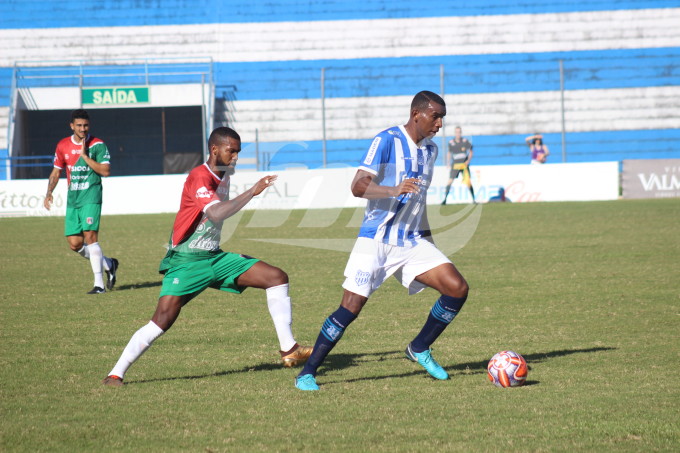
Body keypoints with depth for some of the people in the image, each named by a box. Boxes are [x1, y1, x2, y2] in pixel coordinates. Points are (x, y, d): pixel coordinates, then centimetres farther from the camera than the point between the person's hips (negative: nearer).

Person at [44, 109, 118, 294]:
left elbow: (105, 171, -13)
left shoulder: (97, 145, -4)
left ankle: (99, 284, -12)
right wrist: (49, 192, 4)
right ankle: (108, 264, 24)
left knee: (90, 236, -16)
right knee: (75, 244, 1)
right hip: (72, 200, 5)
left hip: (91, 197, -5)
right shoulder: (63, 146, 9)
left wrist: (85, 156, -16)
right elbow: (56, 172, 18)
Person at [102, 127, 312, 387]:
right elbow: (216, 214, -35)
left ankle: (289, 350, 4)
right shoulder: (199, 177, -17)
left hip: (213, 258, 8)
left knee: (277, 277, 0)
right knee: (164, 318, -22)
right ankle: (116, 374, -11)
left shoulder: (223, 177, 10)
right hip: (186, 261, -8)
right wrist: (252, 192, -36)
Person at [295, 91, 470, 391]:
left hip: (411, 242, 6)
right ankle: (307, 373, -1)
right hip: (376, 240, -6)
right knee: (352, 306, -12)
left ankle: (420, 349, 13)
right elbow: (358, 186, -19)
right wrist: (394, 190, -36)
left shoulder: (430, 150, 12)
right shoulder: (387, 140, -10)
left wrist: (427, 240, 27)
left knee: (457, 288, -7)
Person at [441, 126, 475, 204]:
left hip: (464, 164, 0)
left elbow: (470, 152, 5)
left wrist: (468, 160, -9)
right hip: (455, 165, 0)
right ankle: (445, 199, -7)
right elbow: (449, 153, 15)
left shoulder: (465, 141, -4)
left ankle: (473, 199, 4)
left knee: (468, 181, -5)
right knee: (450, 181, -11)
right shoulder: (451, 142, 0)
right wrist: (448, 162, 4)